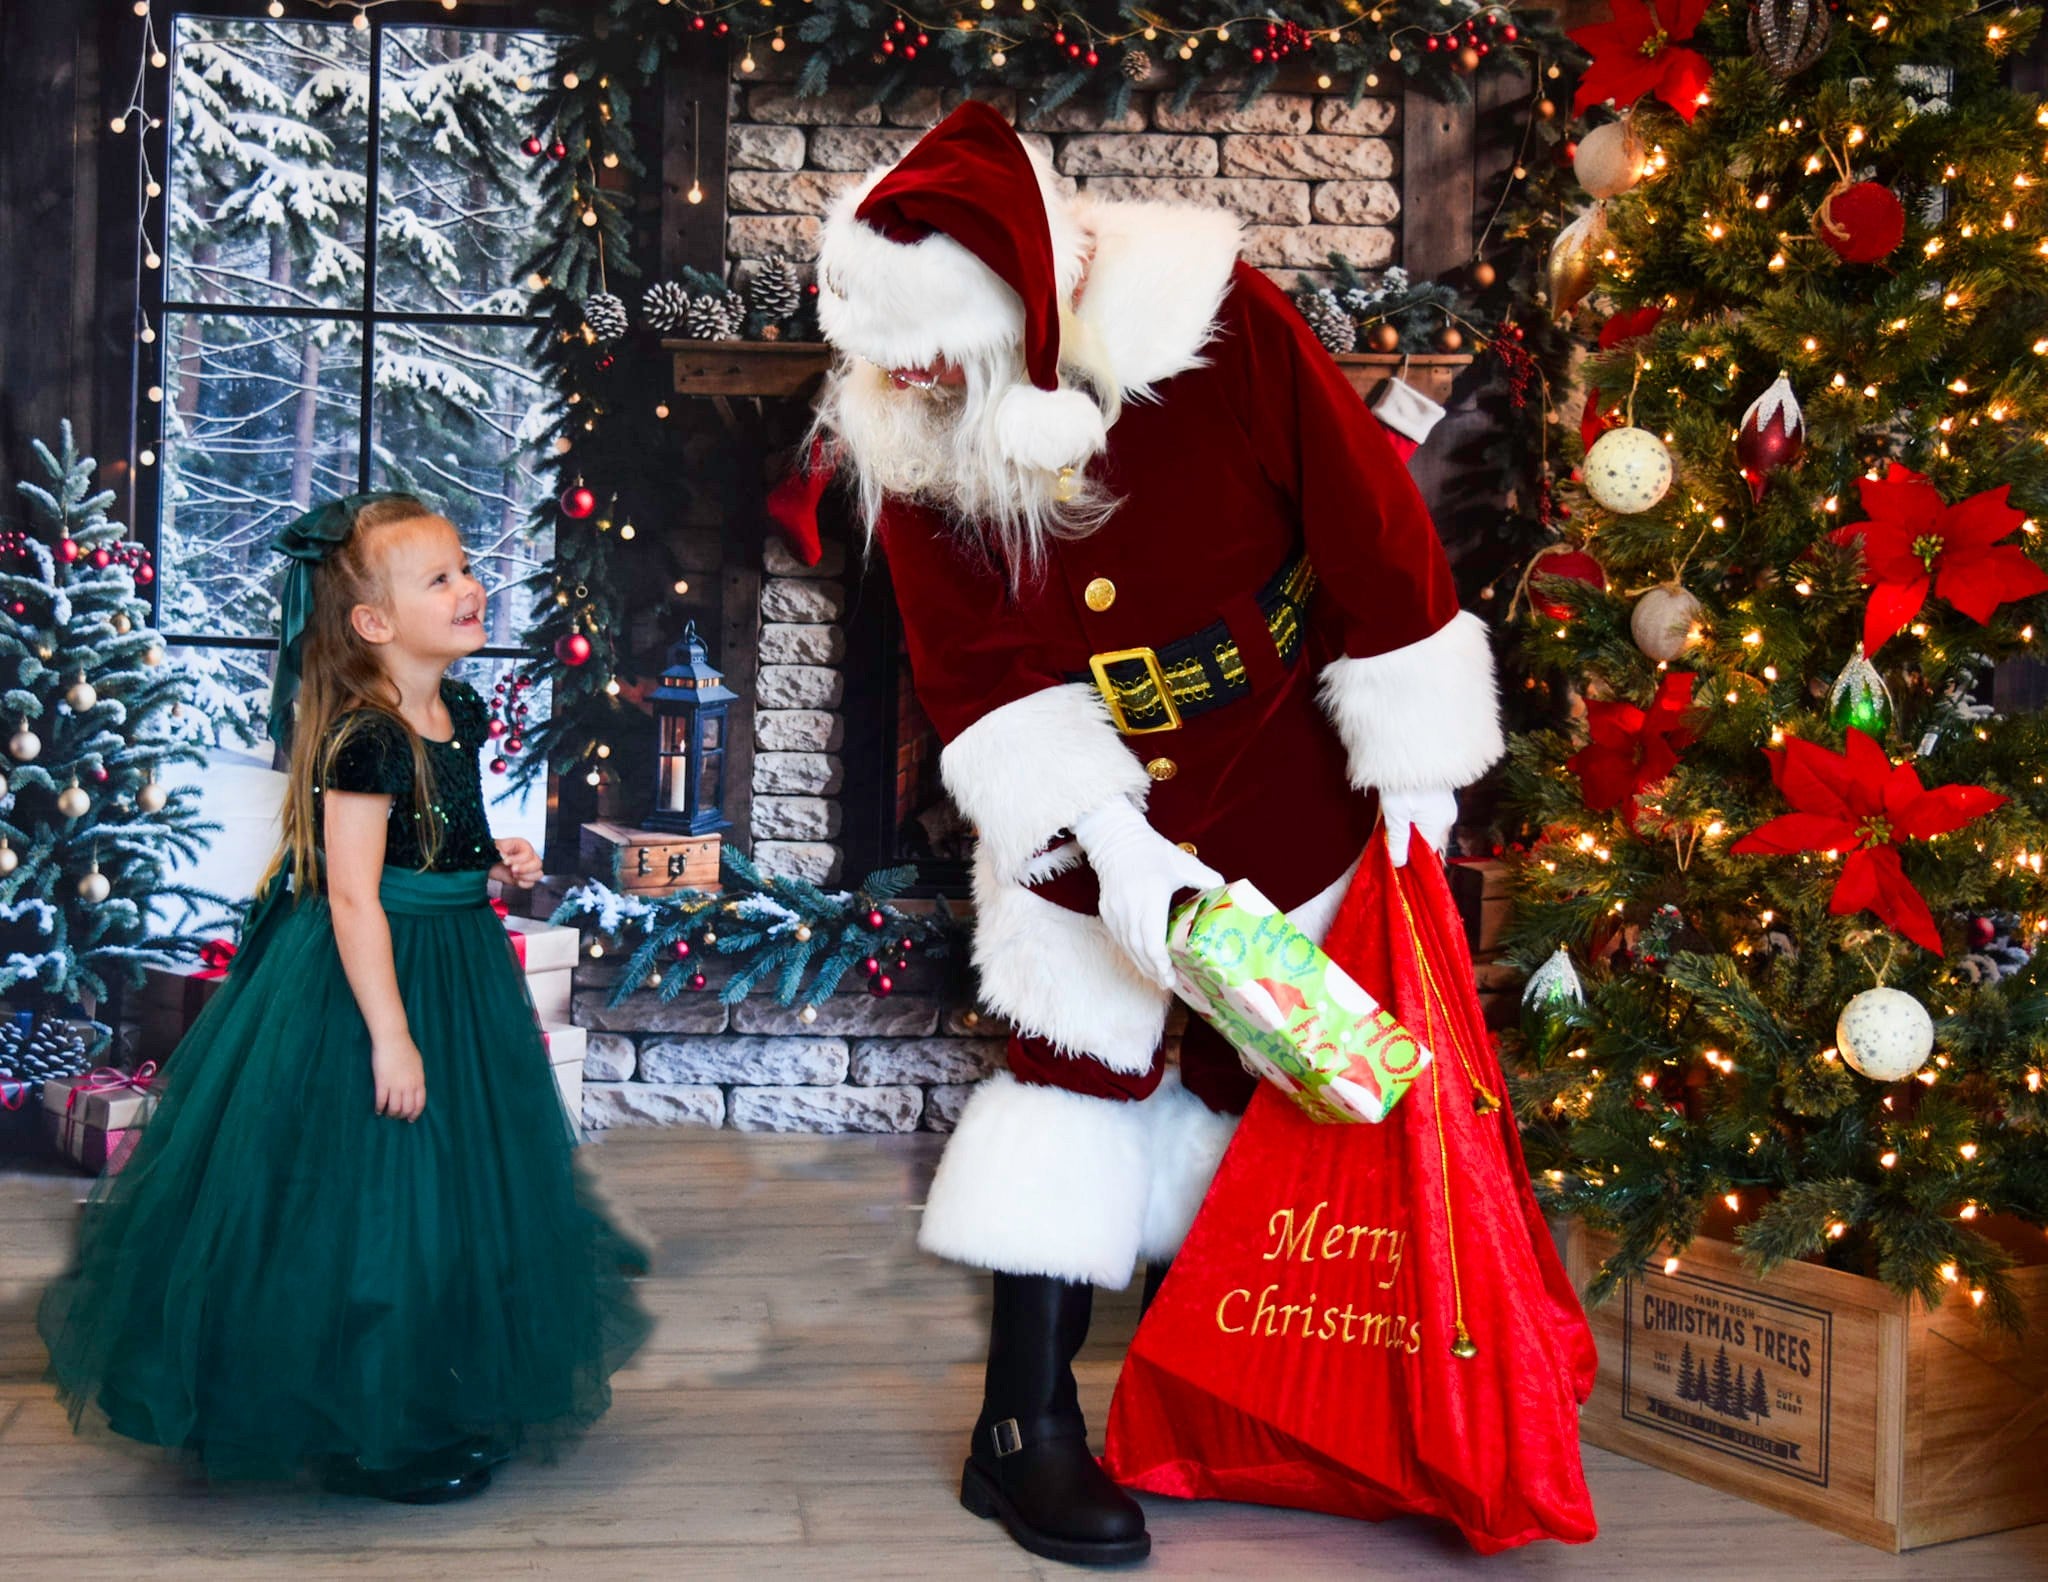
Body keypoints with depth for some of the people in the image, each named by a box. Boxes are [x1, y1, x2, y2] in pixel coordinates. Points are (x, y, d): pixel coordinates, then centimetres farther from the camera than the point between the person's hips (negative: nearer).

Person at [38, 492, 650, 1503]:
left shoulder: (459, 712, 5)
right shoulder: (365, 738, -22)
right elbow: (353, 896, -24)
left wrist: (492, 864, 2)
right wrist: (390, 1034, -25)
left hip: (458, 971, 10)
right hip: (375, 979, -10)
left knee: (460, 1190, 20)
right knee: (376, 1202, 1)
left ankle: (447, 1404, 38)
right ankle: (373, 1439, 18)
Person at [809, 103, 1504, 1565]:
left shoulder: (1217, 323, -24)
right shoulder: (903, 438, -15)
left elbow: (1371, 529, -16)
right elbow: (981, 676, -14)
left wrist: (1416, 763, -11)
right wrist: (1103, 841, -25)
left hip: (1287, 787, 0)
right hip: (1088, 808, 1)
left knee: (1244, 1064, 10)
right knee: (1078, 1062, -2)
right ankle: (1028, 1427, 7)